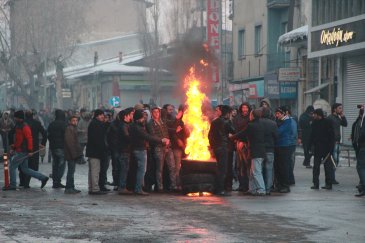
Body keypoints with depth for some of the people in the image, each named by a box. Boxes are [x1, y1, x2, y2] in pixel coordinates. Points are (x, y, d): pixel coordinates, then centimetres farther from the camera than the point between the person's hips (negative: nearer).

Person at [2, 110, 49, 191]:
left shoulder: (24, 127, -15)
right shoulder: (18, 126, 15)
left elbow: (29, 139, -20)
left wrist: (30, 150, -24)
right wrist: (13, 148, 19)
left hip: (22, 152, -10)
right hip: (19, 151, 10)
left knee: (12, 167, -4)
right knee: (25, 169, 13)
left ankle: (12, 185, 4)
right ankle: (43, 178, 15)